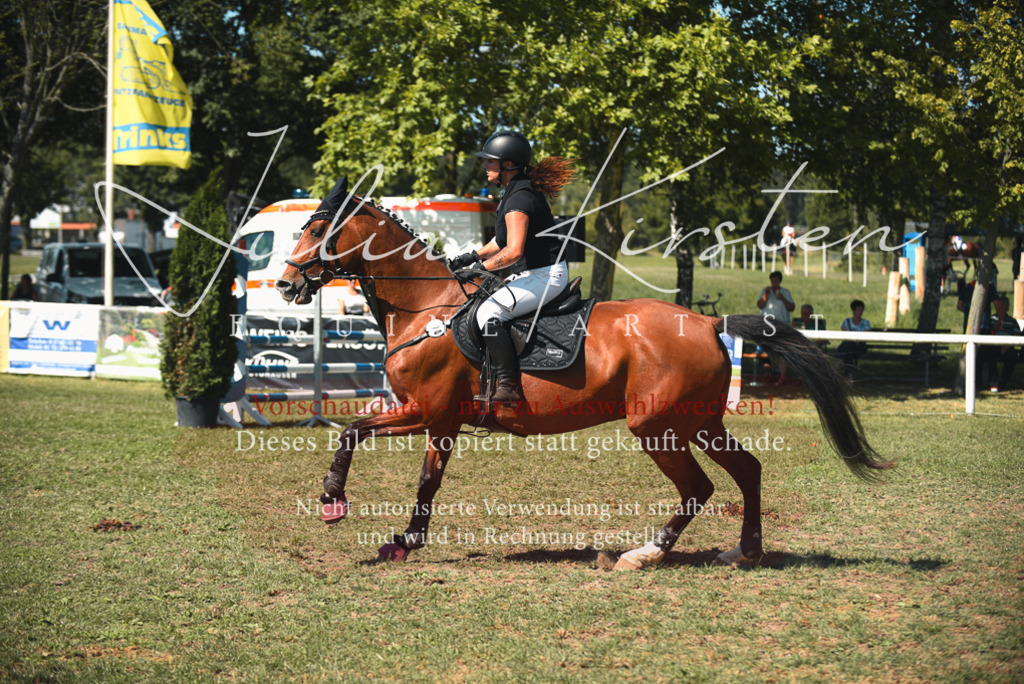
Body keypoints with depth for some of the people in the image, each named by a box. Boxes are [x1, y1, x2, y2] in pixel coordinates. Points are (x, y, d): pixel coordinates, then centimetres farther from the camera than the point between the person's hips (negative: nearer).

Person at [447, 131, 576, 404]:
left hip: (545, 276, -11)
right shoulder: (514, 192, 12)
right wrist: (472, 256, 14)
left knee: (488, 312, -22)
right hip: (533, 273, 11)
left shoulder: (519, 199, -21)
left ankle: (508, 385, -22)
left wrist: (481, 267, -19)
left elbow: (513, 251, -29)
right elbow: (504, 240, 23)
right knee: (480, 299, 18)